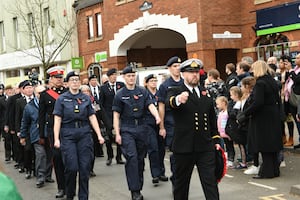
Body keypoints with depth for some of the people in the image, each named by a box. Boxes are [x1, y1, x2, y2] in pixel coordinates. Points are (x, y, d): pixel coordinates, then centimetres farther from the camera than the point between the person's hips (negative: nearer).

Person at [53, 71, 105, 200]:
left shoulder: (86, 98, 9)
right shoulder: (62, 99, 3)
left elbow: (92, 117, 8)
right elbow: (57, 120, -1)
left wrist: (99, 135, 1)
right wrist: (56, 139, -9)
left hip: (84, 133, 2)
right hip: (68, 134, -2)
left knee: (85, 167, 0)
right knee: (71, 167, -5)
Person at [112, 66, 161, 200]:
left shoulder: (143, 91, 7)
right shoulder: (120, 95, 0)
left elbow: (150, 105, -4)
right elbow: (116, 115, 1)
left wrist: (157, 116, -25)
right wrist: (117, 134, -5)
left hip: (141, 128, 3)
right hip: (127, 129, -3)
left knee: (140, 159, 9)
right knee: (132, 158, -14)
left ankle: (139, 188, 21)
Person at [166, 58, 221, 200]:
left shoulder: (206, 93, 14)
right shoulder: (176, 92, -2)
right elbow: (169, 102, -27)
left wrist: (216, 140, 12)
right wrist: (178, 100, -50)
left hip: (206, 147, 3)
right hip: (184, 147, -3)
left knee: (210, 181, -1)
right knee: (181, 182, 11)